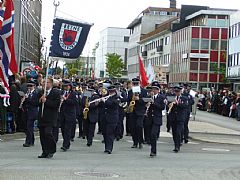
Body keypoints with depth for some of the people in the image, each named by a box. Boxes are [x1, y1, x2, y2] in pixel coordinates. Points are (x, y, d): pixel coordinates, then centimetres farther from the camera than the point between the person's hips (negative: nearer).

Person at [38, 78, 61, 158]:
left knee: (48, 133, -15)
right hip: (42, 117, 6)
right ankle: (45, 152, 14)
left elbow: (56, 104, -14)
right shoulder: (41, 92, 17)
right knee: (42, 135, 6)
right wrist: (40, 100, -5)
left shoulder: (56, 93, -2)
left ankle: (51, 151, 0)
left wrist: (46, 101, -17)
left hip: (50, 118, -6)